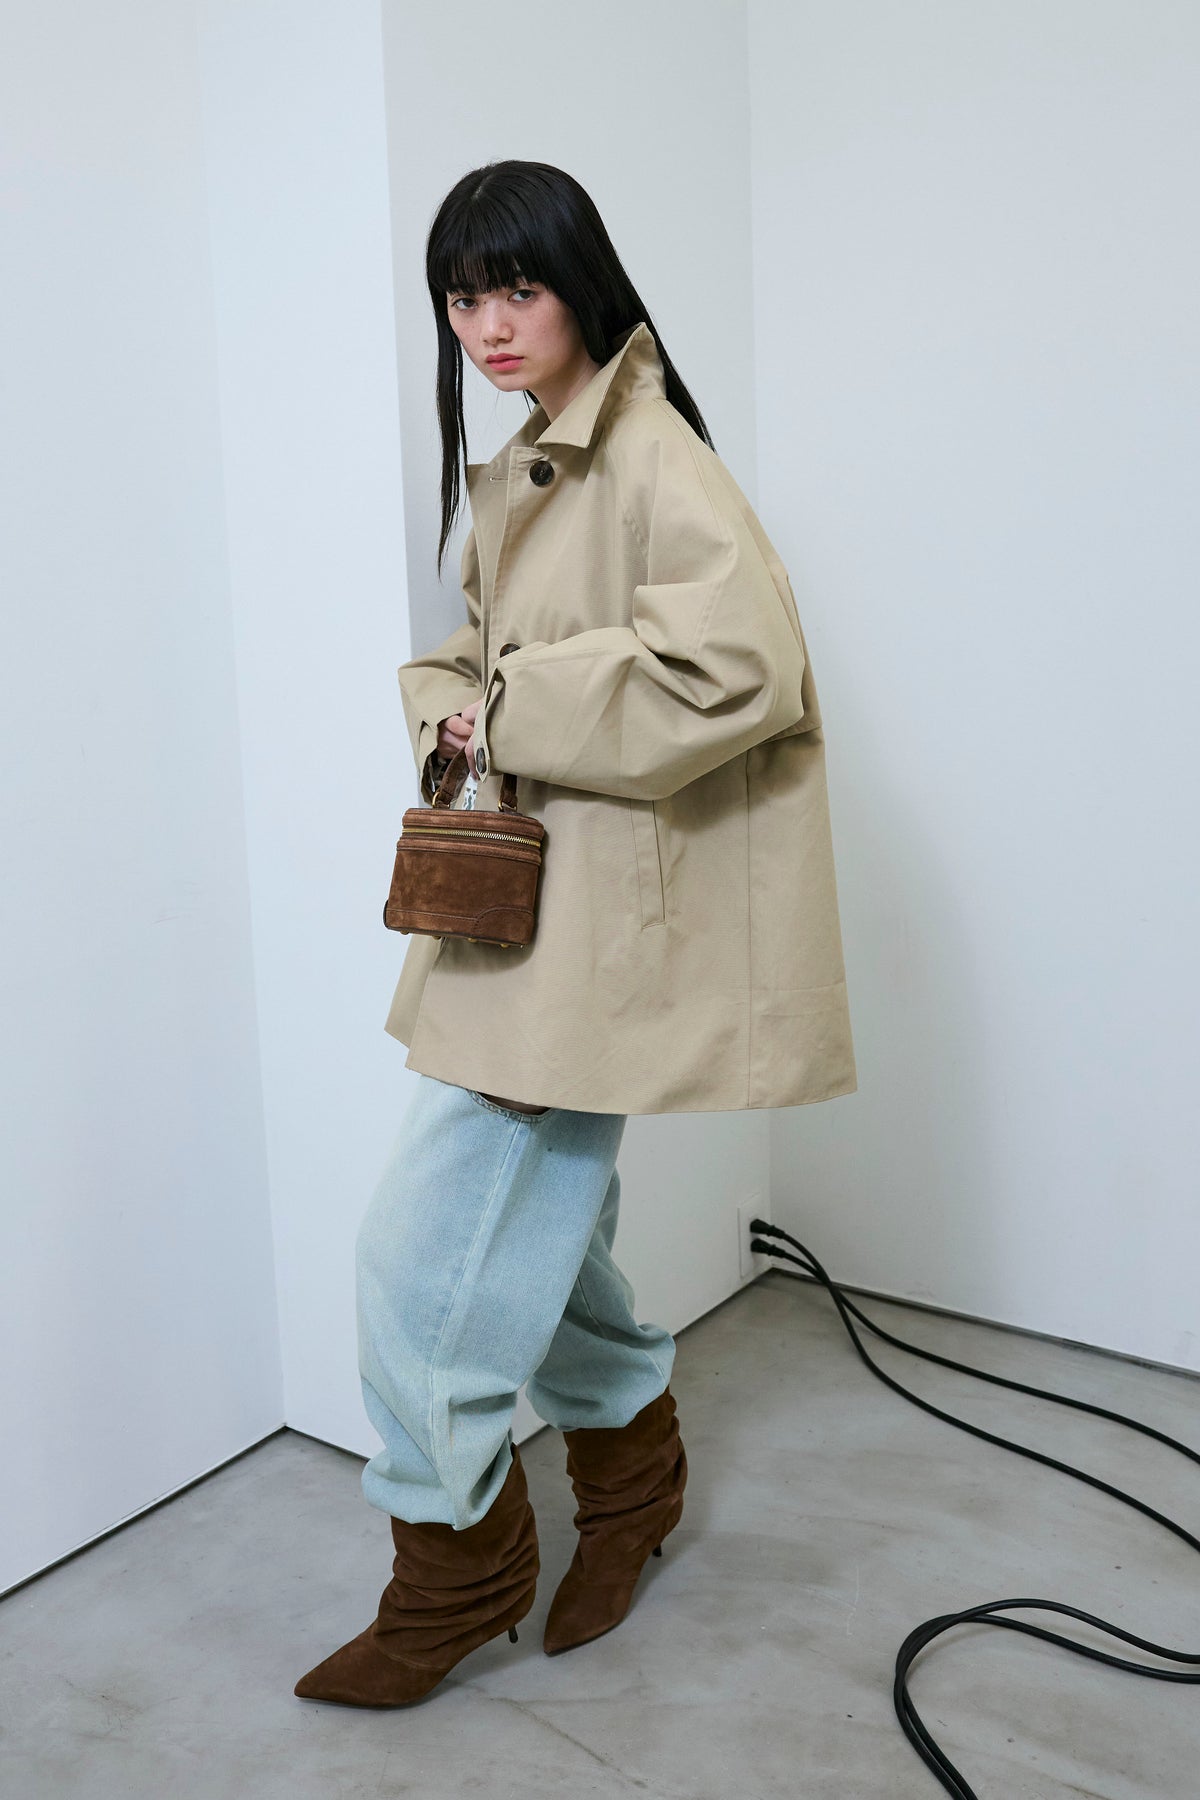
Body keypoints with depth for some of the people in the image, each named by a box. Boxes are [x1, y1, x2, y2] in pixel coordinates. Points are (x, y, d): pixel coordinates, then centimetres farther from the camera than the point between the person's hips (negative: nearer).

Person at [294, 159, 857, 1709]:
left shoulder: (651, 459, -14)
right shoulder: (516, 476, 15)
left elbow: (741, 663, -27)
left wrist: (519, 714, -18)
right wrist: (451, 709, 2)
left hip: (589, 925, -9)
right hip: (527, 905, 10)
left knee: (429, 1249, -5)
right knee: (534, 1230, 19)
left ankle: (455, 1571, 17)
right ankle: (632, 1471, 42)